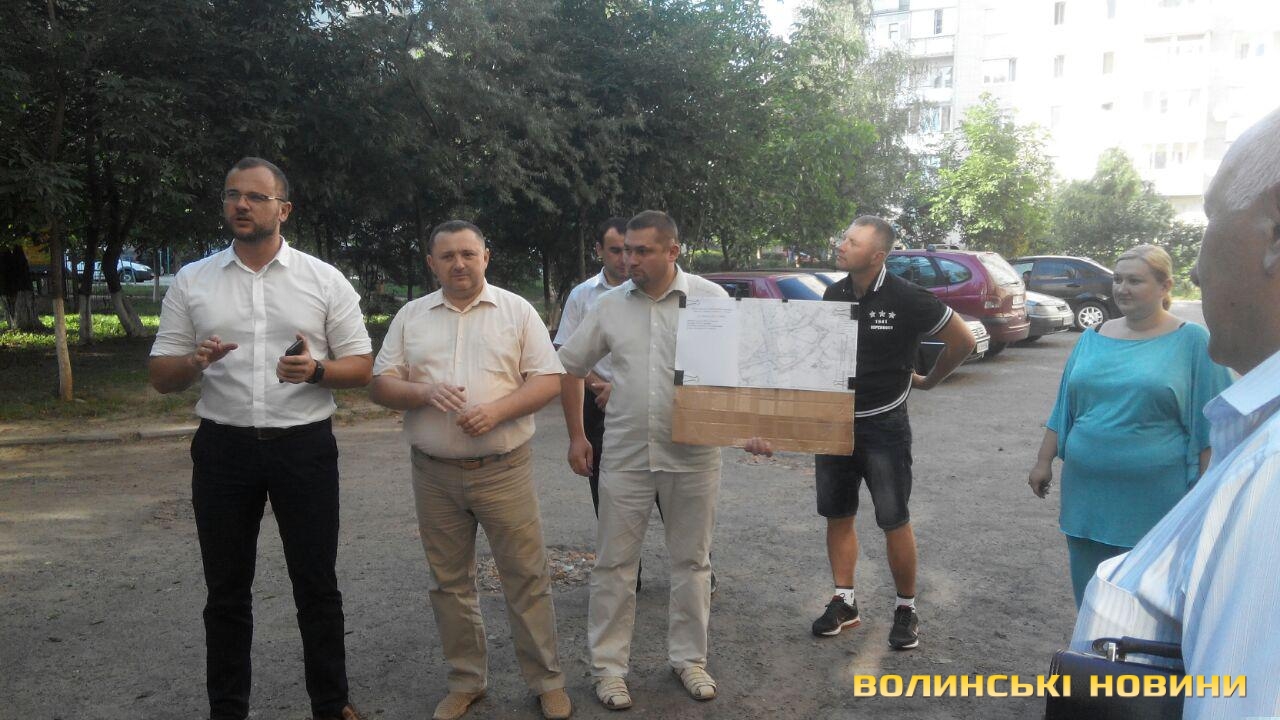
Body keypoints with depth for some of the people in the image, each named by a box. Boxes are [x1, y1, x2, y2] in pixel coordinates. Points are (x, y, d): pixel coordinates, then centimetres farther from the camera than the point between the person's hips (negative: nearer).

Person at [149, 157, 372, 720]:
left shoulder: (325, 280, 2)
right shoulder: (191, 282, 6)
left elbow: (362, 367, 2)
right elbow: (160, 377, 7)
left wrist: (315, 370, -20)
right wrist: (193, 362, -16)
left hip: (304, 447, -1)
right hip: (223, 448, 2)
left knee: (316, 583, 7)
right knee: (226, 589, 12)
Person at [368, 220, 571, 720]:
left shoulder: (517, 310, 2)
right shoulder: (410, 317, 9)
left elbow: (548, 381, -3)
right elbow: (380, 385, 5)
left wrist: (496, 410, -18)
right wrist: (424, 391, -15)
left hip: (504, 470, -2)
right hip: (434, 475, 3)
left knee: (526, 578, 3)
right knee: (449, 583, 12)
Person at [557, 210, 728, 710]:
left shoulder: (711, 299, -4)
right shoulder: (610, 305, 2)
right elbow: (571, 366, 11)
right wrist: (576, 434, 9)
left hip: (693, 456, -1)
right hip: (624, 456, 1)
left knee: (691, 561, 12)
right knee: (614, 563, 7)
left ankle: (688, 657, 30)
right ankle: (608, 666, 21)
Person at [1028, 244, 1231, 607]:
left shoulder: (1191, 341, -4)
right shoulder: (1093, 338, 8)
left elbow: (1209, 425, -4)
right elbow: (1064, 407, 13)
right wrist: (1044, 462, 11)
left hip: (1155, 496, -4)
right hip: (1087, 490, 4)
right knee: (1089, 589, 14)